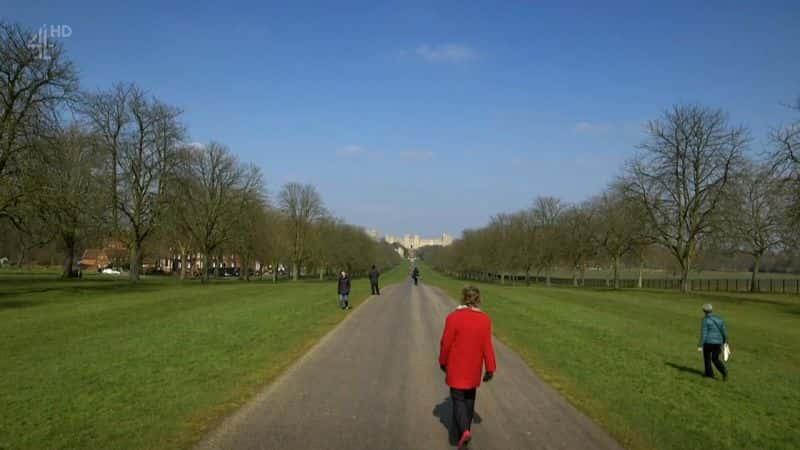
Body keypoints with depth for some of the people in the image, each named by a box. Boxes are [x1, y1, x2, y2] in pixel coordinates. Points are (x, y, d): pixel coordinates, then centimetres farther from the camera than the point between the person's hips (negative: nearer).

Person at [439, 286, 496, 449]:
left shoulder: (453, 317, -18)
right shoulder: (484, 319, -10)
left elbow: (446, 343, -12)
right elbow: (487, 346, -9)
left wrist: (443, 362, 4)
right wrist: (490, 368, -1)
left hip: (456, 368, -3)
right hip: (474, 368, 3)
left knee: (458, 399, 7)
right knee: (469, 398, 21)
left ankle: (464, 430, -12)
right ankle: (464, 428, 32)